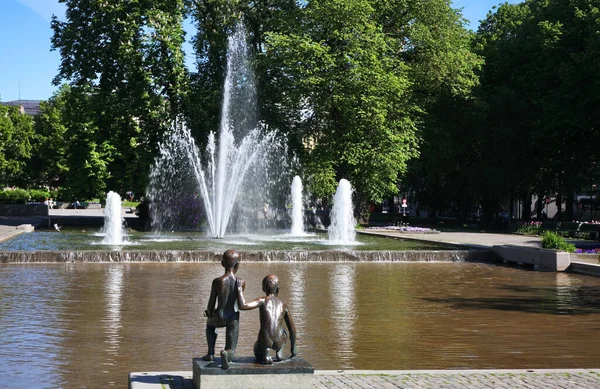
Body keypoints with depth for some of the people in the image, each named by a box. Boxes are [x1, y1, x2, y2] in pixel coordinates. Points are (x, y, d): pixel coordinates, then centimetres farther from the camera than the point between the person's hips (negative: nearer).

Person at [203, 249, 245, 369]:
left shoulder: (217, 281, -13)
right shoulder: (241, 283, -6)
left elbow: (211, 303, -6)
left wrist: (210, 313, 18)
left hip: (220, 318, -1)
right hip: (234, 318, 1)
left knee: (210, 323, 37)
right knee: (231, 351, 11)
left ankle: (211, 353, 29)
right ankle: (227, 352, -25)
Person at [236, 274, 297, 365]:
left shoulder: (262, 301, 0)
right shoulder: (283, 305, 12)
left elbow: (242, 306, -16)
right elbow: (292, 329, 18)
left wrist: (239, 289, -3)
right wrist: (293, 348, 32)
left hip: (265, 342, -3)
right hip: (279, 342, 3)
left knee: (257, 349, 34)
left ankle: (265, 353, -2)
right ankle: (279, 353, 16)